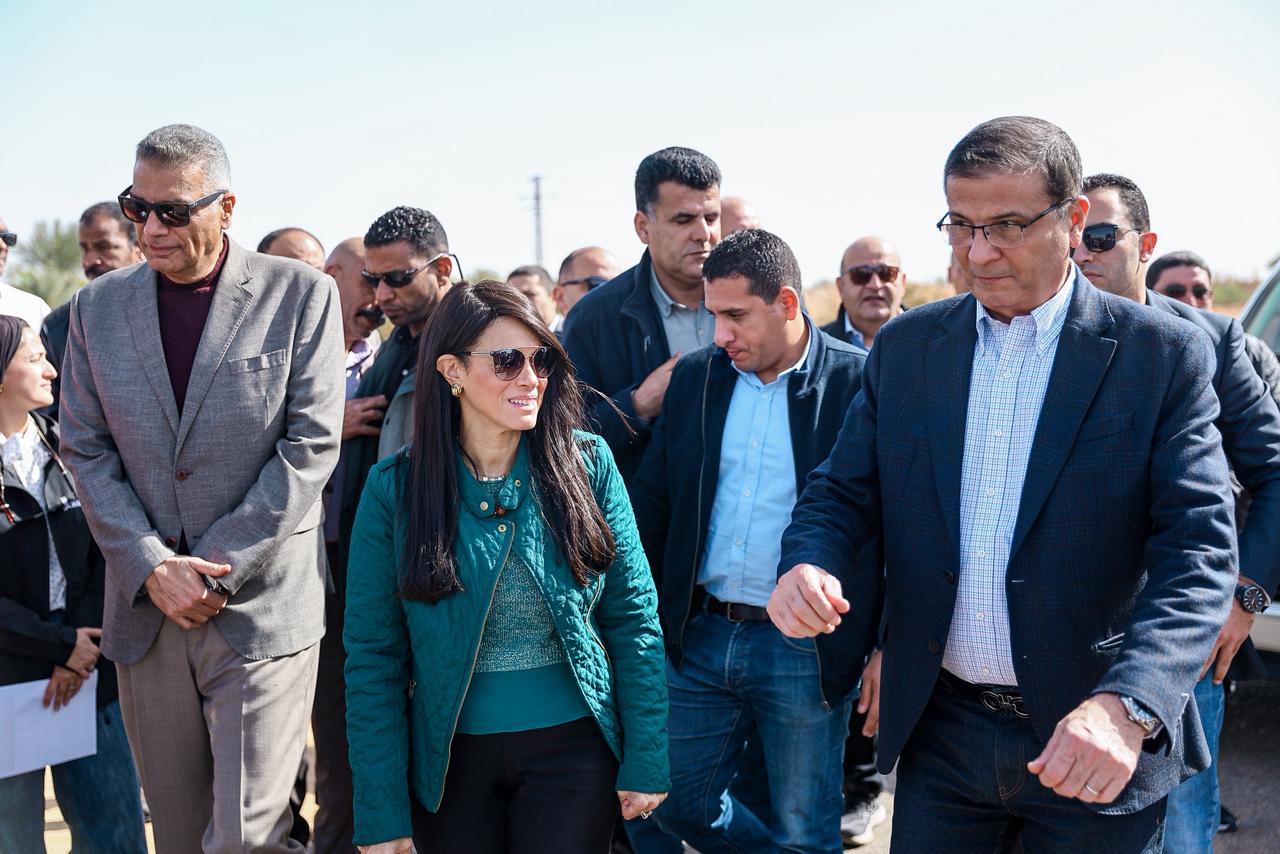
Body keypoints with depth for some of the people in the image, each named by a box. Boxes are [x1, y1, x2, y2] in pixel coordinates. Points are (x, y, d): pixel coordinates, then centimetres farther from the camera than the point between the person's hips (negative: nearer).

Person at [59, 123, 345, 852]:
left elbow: (311, 446, -8)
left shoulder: (301, 295, -3)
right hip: (146, 611, 4)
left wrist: (217, 570, -12)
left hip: (261, 606, -4)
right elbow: (86, 450, 6)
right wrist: (153, 567, -8)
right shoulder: (98, 307, 8)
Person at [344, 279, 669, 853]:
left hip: (572, 748, 0)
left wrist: (646, 762, -4)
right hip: (450, 762, 0)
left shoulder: (587, 465, -5)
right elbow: (374, 660, -5)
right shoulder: (395, 489, -7)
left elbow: (633, 618, -2)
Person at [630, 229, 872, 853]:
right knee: (676, 802, 14)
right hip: (700, 637, 5)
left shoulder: (859, 382, -8)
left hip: (804, 652, -4)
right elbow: (652, 499, 11)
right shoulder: (695, 376, 6)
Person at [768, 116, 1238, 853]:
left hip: (1096, 745, -3)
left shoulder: (1163, 355, -7)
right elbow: (843, 493, 6)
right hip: (940, 729, 3)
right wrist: (810, 564, -18)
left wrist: (1128, 706, -29)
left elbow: (1198, 550, -14)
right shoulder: (905, 347, 4)